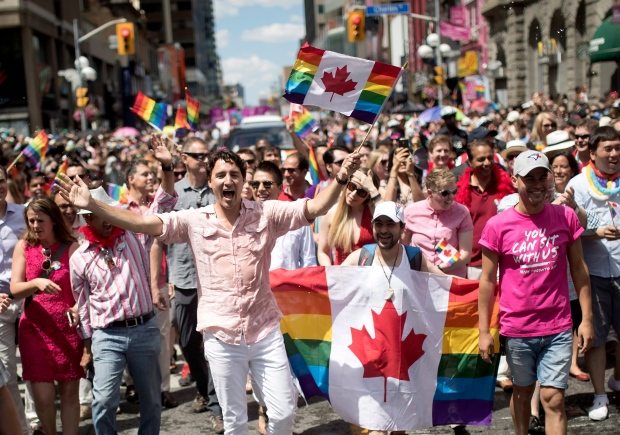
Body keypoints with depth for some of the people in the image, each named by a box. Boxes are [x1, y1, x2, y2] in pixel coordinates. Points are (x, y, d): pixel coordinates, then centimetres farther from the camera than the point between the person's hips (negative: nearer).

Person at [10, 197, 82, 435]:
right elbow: (15, 289, -4)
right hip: (35, 329, 1)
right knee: (43, 396, -1)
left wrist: (80, 308, -28)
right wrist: (36, 283, -24)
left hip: (68, 328, -1)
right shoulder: (23, 247, 2)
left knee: (69, 391, 4)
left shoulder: (71, 247, -3)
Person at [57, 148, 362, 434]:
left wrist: (340, 179, -30)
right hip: (221, 338, 0)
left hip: (265, 332, 0)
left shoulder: (265, 213, -3)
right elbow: (142, 223, -8)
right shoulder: (194, 221, -2)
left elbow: (315, 208, -11)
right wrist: (92, 205, -18)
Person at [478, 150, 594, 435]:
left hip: (558, 328, 0)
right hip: (516, 329, 0)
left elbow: (579, 269, 5)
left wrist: (587, 318, 2)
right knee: (522, 391, 17)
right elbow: (487, 280, -3)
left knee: (553, 399, -1)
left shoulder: (566, 217, -3)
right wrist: (484, 332, -4)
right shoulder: (497, 225, -8)